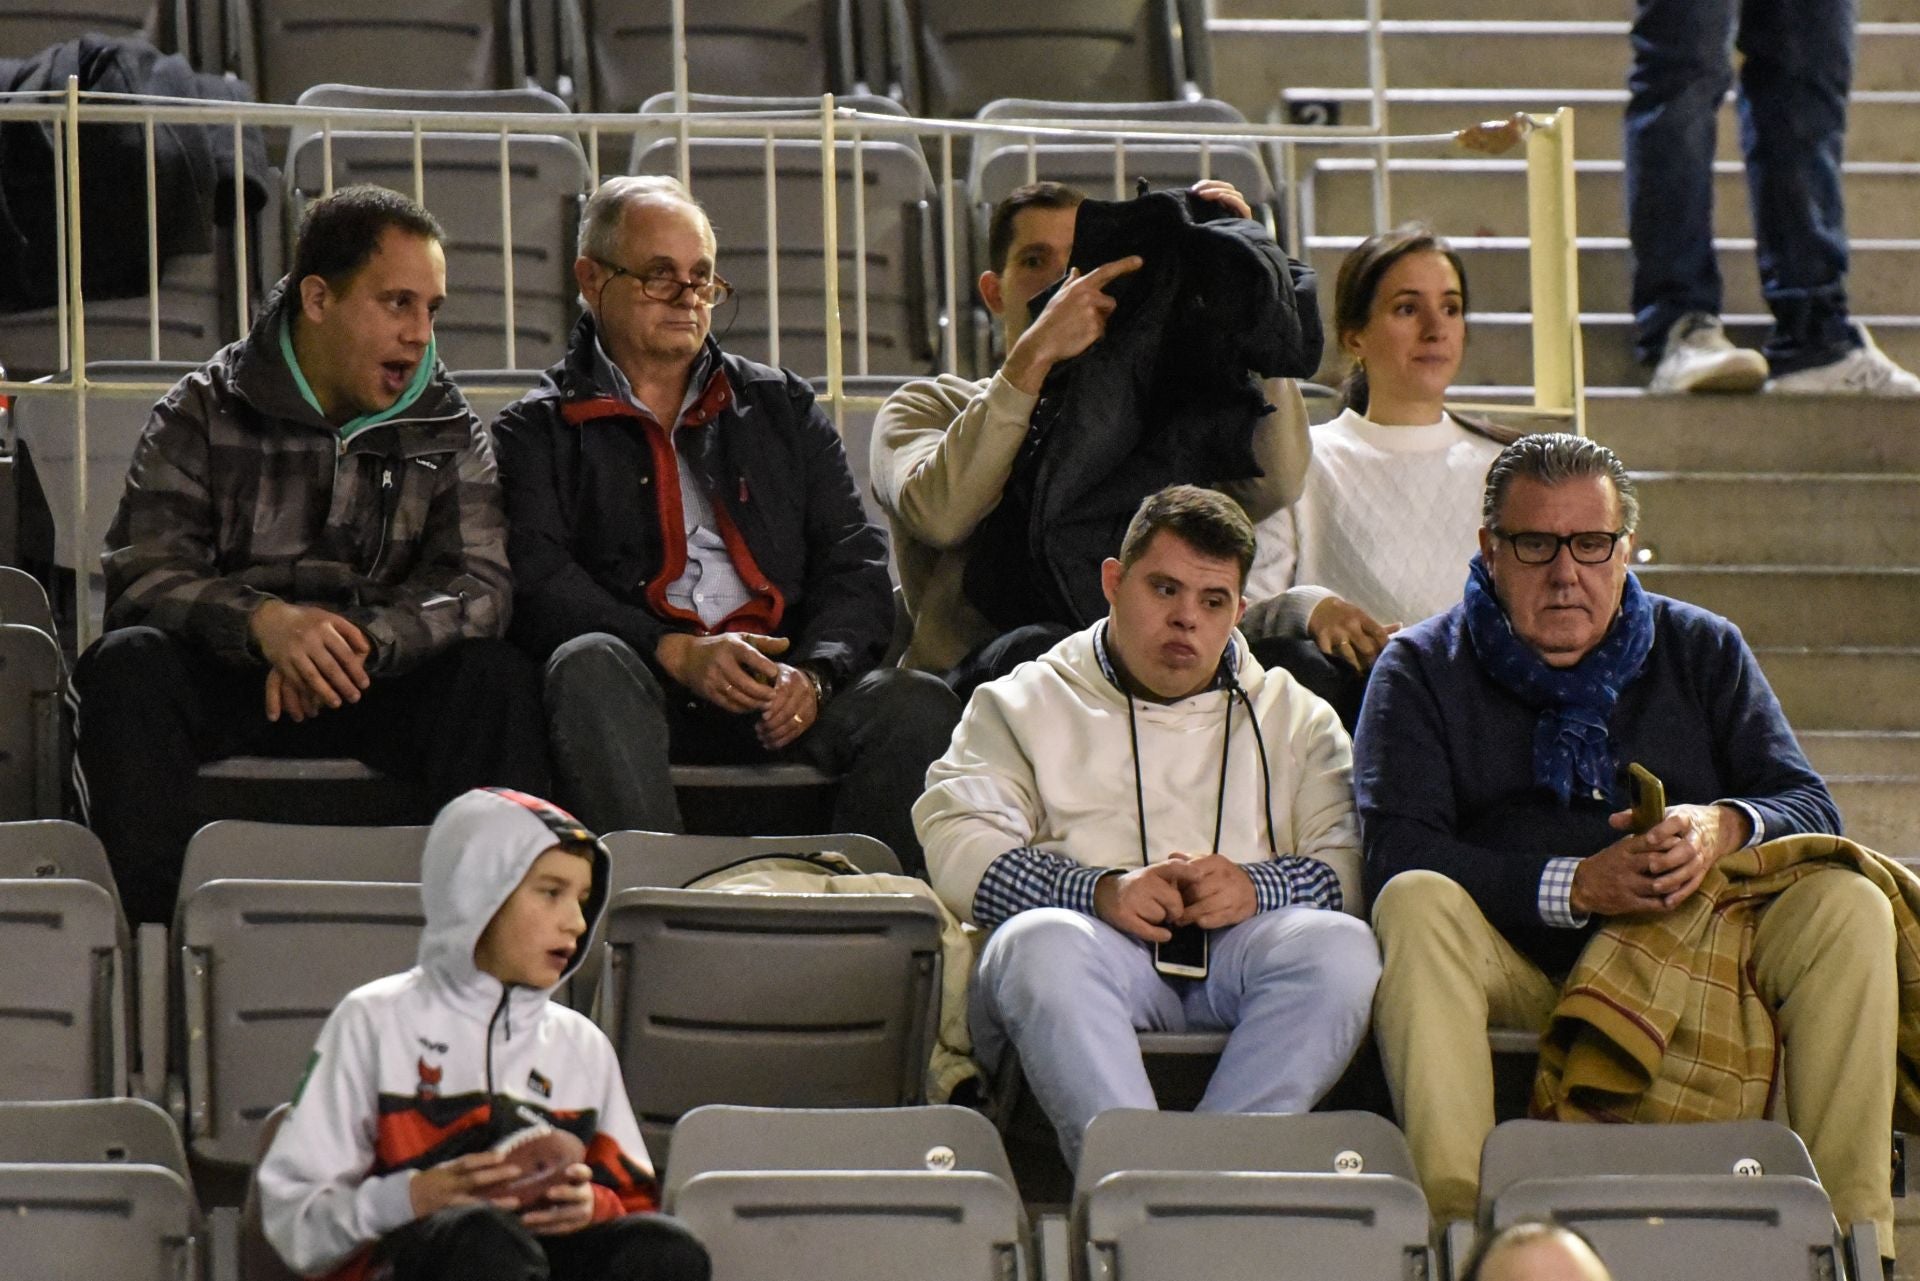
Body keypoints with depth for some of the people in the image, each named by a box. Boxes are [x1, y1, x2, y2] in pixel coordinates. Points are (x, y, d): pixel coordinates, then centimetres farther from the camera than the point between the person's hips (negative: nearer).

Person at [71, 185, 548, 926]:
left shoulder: (446, 432, 7)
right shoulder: (202, 415, 0)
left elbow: (479, 587, -9)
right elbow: (141, 578, -12)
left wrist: (359, 643, -28)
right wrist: (263, 622, -32)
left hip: (373, 690, 1)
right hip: (220, 683, -1)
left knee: (496, 676, -25)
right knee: (127, 663, -31)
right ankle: (151, 916, -32)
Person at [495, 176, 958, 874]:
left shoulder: (782, 408, 25)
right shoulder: (538, 431, 15)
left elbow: (855, 562, 14)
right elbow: (536, 585, -2)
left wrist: (814, 673, -7)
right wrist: (677, 654, -17)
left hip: (783, 695, 3)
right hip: (648, 696, -2)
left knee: (918, 707, -26)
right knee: (589, 665, -36)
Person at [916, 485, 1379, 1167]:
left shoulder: (1293, 718, 26)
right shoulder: (1026, 704, 21)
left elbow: (1354, 859, 10)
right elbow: (958, 848, 4)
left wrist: (1257, 887, -13)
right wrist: (1100, 891, -13)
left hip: (1239, 955, 2)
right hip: (1098, 947, -2)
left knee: (1341, 948, -30)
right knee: (1039, 944, -36)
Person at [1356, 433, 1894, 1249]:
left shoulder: (1702, 651, 15)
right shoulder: (1422, 669, 7)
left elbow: (1811, 811, 6)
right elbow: (1398, 856, -8)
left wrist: (1726, 829, -19)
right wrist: (1576, 886, -21)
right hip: (1518, 968, -2)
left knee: (1849, 907, -22)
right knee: (1416, 905, -32)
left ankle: (1854, 1226, -25)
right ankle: (1453, 1217, -40)